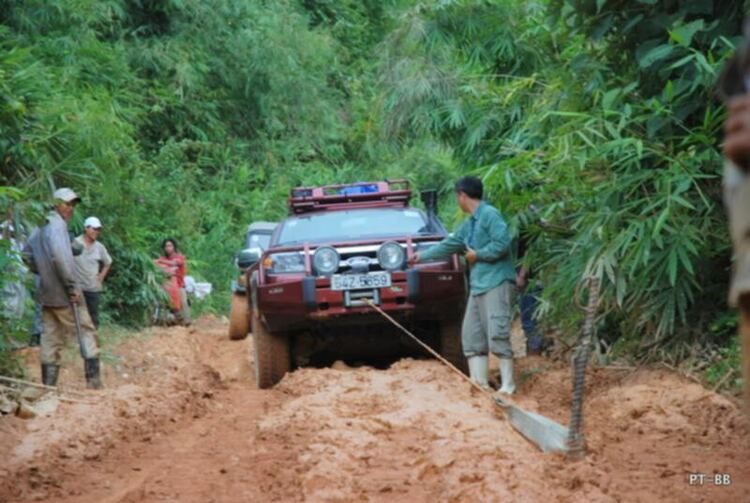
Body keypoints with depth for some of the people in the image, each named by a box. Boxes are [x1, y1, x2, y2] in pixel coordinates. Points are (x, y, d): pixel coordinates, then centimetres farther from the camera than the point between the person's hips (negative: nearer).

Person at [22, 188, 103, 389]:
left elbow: (27, 255, 22)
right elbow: (59, 256, -26)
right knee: (86, 331, -1)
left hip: (46, 293, 8)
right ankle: (94, 380, -6)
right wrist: (72, 286, -22)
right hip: (64, 295, -8)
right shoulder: (57, 224, -13)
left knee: (51, 338, 10)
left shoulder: (40, 227, 14)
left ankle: (48, 386, 9)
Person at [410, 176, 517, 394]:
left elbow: (502, 243, -19)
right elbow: (449, 244, 33)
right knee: (472, 335, 5)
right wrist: (423, 256, 41)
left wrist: (477, 255, -8)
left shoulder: (489, 214, -8)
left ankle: (507, 385, -13)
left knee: (497, 333, -15)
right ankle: (480, 384, 4)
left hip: (497, 282, -10)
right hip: (478, 284, 10)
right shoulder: (469, 224, 21)